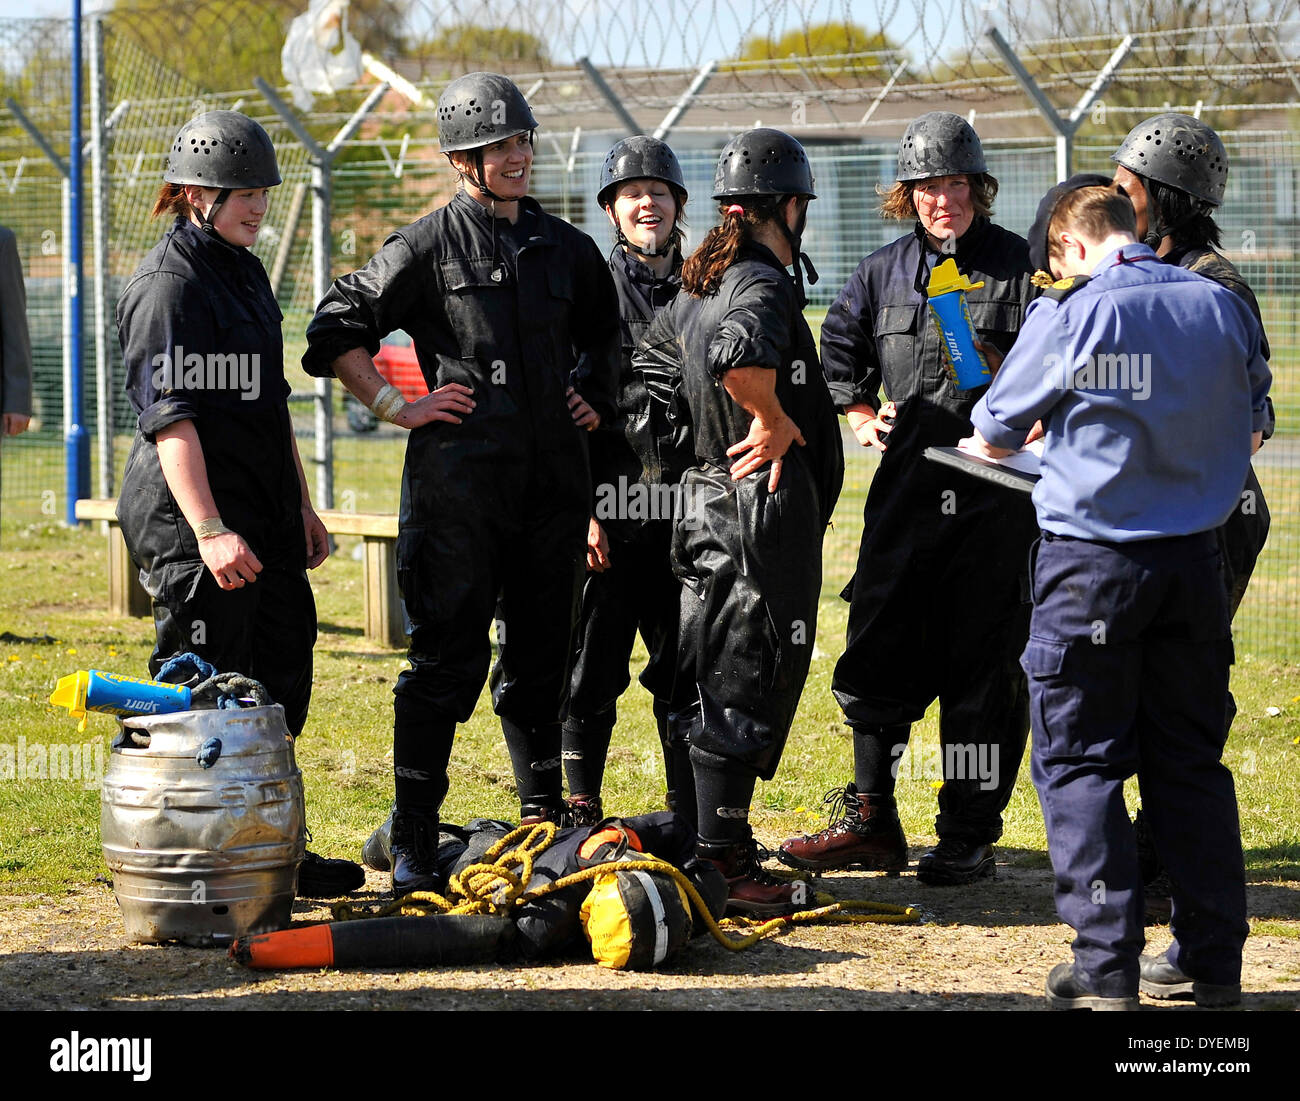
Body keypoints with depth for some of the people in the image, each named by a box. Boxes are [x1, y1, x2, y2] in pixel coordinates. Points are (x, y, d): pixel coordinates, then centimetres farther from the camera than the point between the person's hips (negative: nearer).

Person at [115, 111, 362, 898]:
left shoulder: (245, 271, 17)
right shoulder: (169, 286, -13)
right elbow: (171, 418, -21)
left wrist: (301, 504, 24)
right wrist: (208, 530, -29)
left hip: (263, 515, 10)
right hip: (187, 518, -10)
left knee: (281, 681, 12)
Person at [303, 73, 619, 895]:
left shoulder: (566, 248, 14)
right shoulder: (428, 246, -3)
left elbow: (604, 331, 32)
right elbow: (335, 330, -2)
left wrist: (594, 397, 17)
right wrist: (395, 407, -7)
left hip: (552, 480, 5)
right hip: (458, 479, -5)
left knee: (543, 656, 12)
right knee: (448, 660, -7)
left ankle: (547, 821, 23)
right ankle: (413, 843, -4)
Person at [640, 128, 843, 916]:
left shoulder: (698, 285, 12)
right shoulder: (763, 284, -16)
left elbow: (646, 358, 29)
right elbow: (739, 357, -37)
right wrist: (775, 421, -21)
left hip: (708, 494, 10)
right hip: (766, 503, -9)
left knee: (714, 678, 14)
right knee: (748, 683, -6)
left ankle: (720, 846, 22)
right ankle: (720, 864, -5)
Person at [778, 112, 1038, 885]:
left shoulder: (1021, 267, -1)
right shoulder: (885, 271, 11)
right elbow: (839, 350, 24)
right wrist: (862, 416, 10)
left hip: (994, 494, -4)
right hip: (905, 488, 4)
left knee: (982, 667, 0)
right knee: (877, 655, 5)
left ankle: (970, 834, 8)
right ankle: (871, 822, 15)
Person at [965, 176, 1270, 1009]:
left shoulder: (1070, 317, -11)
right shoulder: (1221, 307, 2)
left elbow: (992, 438, 0)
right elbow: (1253, 427, 16)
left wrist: (1051, 419, 23)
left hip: (1094, 563, -4)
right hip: (1195, 560, 5)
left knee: (1081, 762, 3)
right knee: (1191, 760, 12)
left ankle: (1107, 967, -2)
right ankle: (1213, 960, 14)